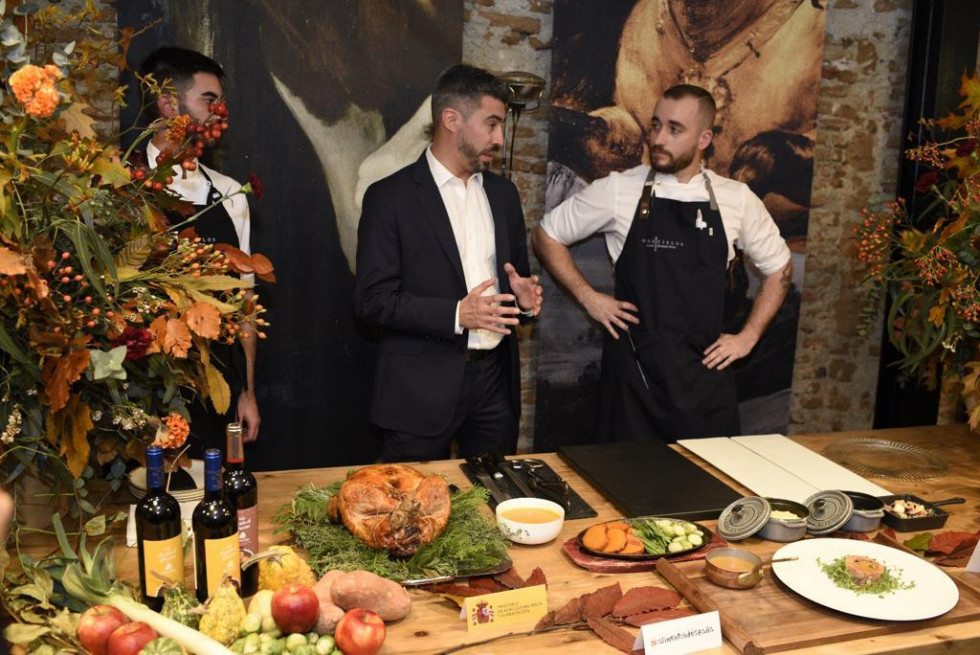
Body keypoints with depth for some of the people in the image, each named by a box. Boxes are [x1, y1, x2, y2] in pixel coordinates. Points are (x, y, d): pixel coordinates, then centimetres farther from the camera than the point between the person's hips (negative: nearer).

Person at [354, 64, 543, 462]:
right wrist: (456, 314, -21)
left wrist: (524, 296, -3)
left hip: (495, 380, 5)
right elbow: (372, 300, -11)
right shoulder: (390, 197, -7)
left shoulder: (503, 194, 11)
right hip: (422, 388, -5)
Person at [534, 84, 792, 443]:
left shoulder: (736, 199, 2)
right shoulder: (618, 190, -4)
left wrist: (747, 337, 8)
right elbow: (547, 236, 7)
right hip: (633, 372, -1)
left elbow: (779, 269, 15)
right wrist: (588, 297, 0)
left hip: (704, 372, 2)